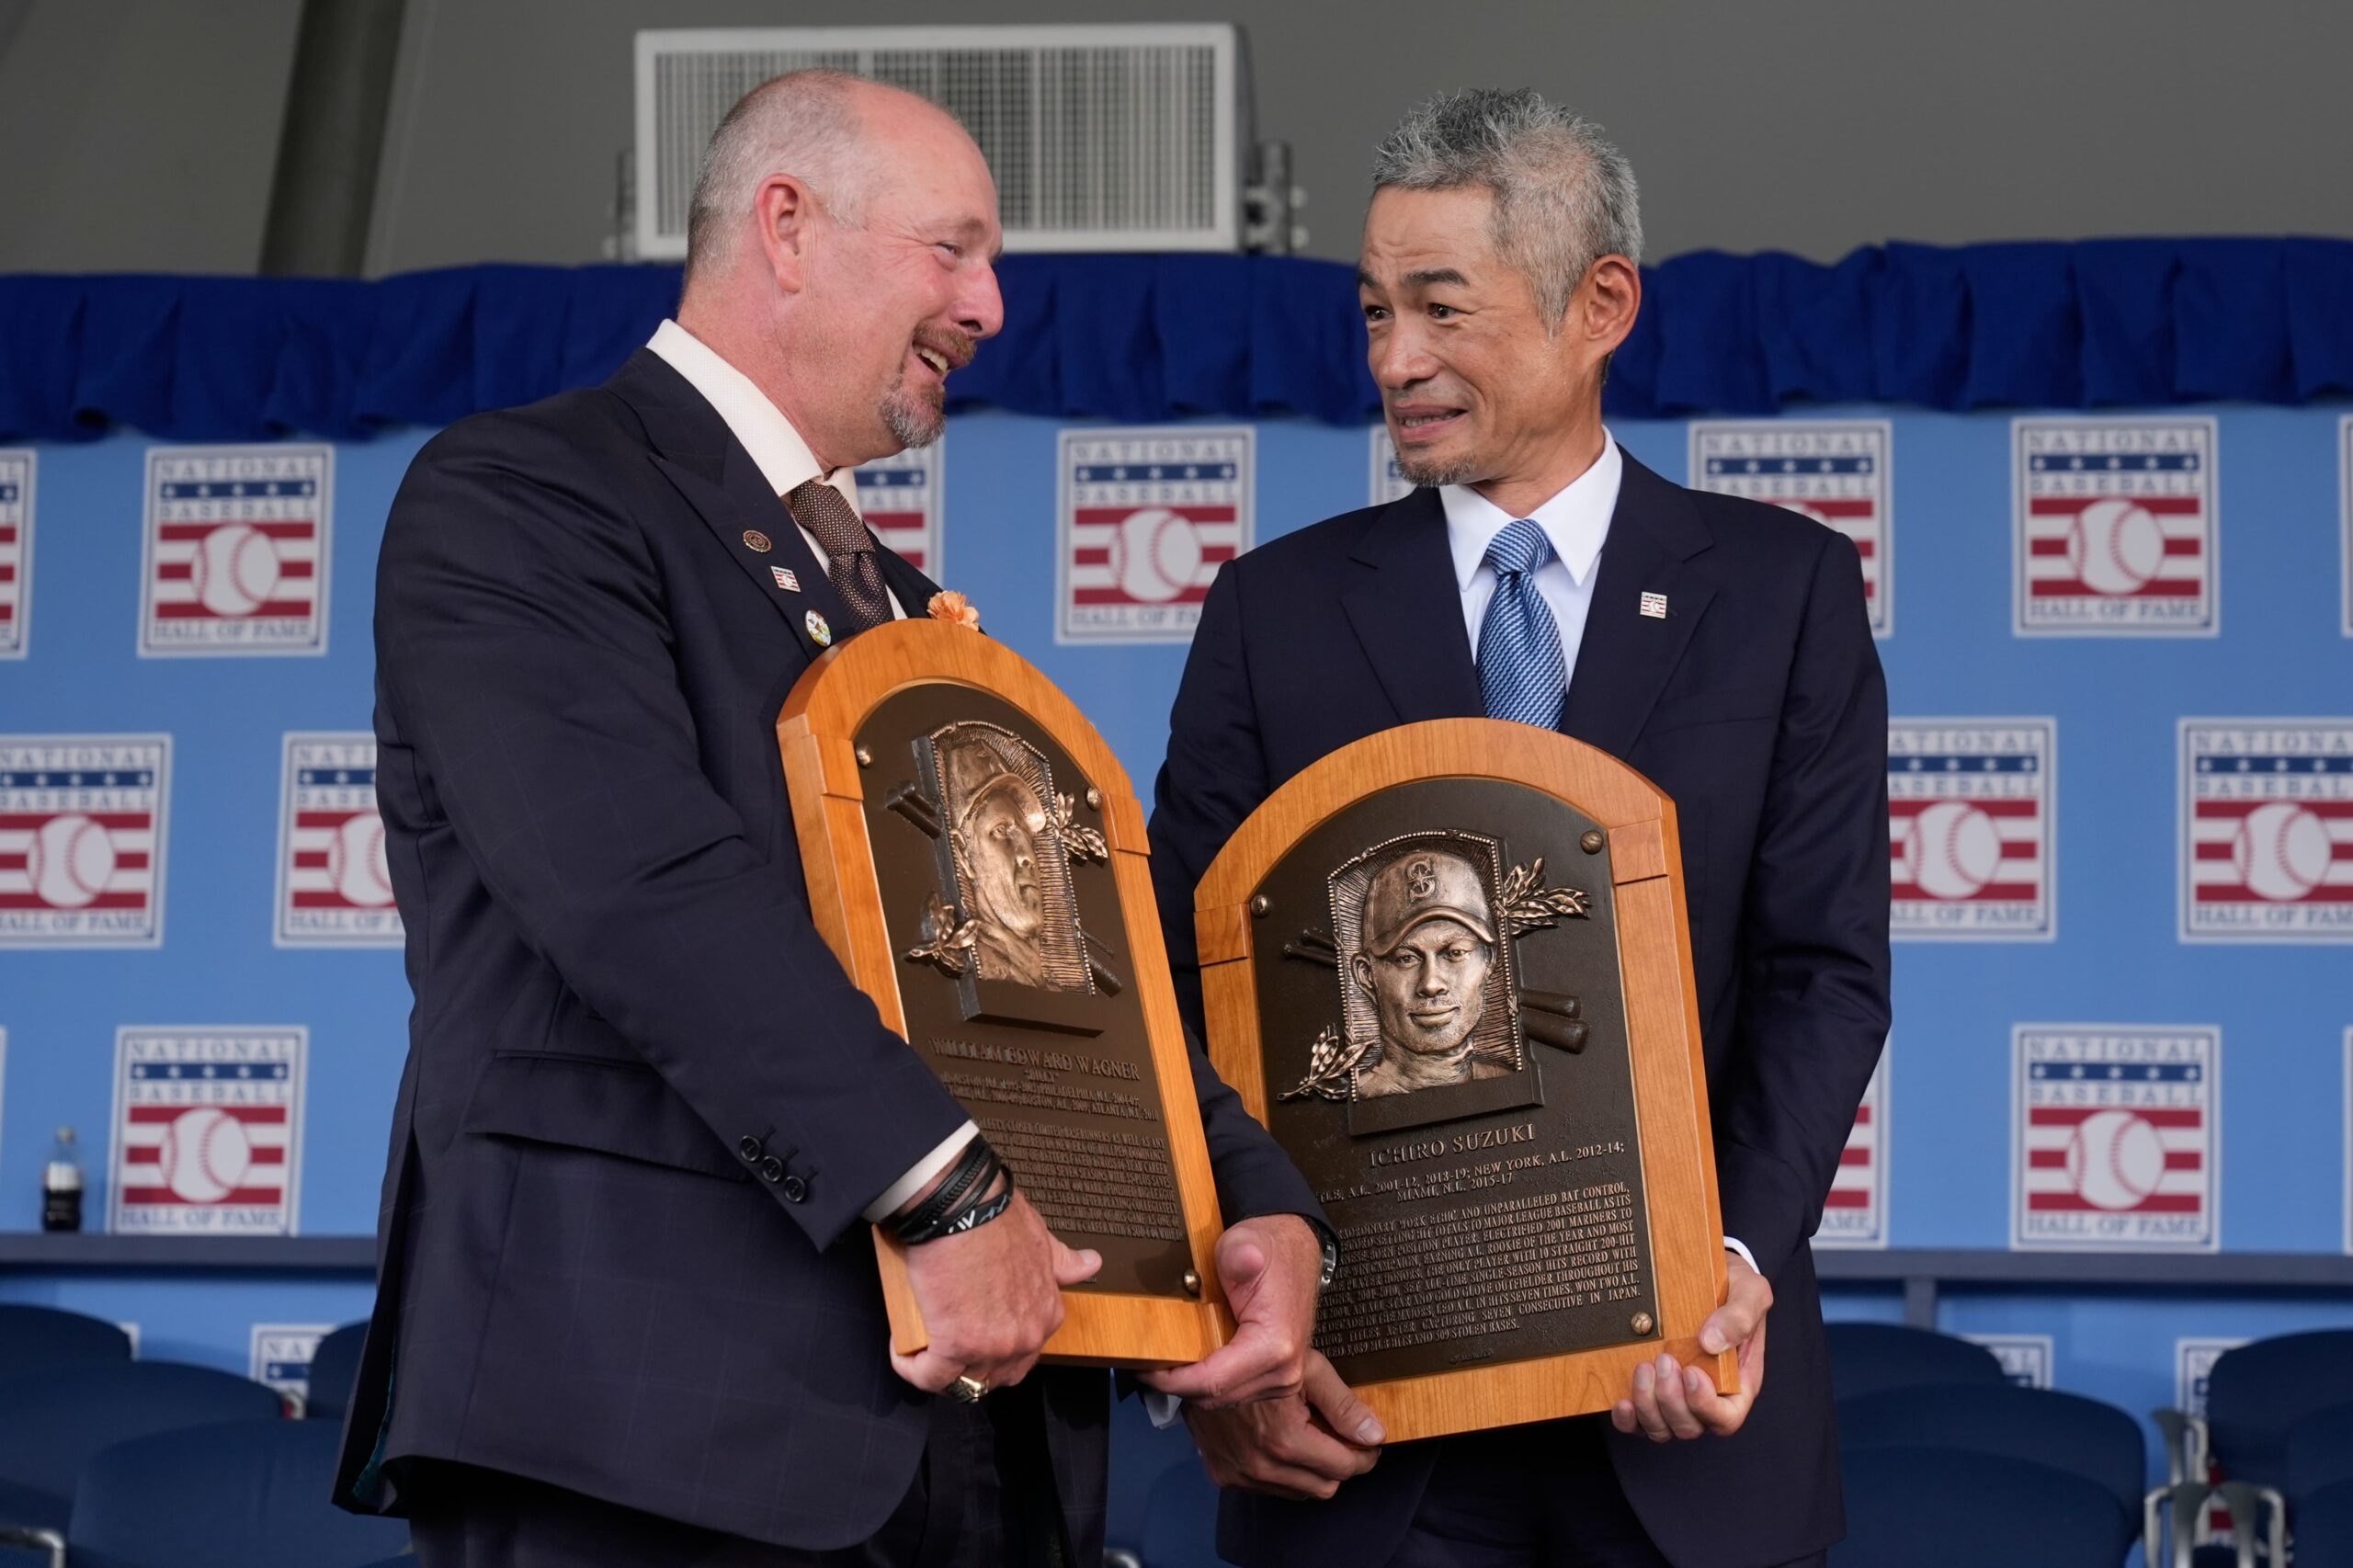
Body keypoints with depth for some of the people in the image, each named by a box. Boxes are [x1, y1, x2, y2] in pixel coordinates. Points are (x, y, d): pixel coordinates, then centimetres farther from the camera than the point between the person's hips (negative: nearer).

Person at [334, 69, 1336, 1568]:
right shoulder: (518, 496, -2)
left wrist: (1261, 1201, 2)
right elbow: (647, 883, -17)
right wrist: (949, 1188, -22)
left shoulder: (899, 604, 24)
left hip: (967, 1395, 7)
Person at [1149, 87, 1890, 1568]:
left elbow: (1825, 970, -1)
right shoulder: (1277, 610, 5)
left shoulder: (1787, 589, 4)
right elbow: (1189, 998, 1)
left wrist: (1740, 1256, -17)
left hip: (1682, 1391, 0)